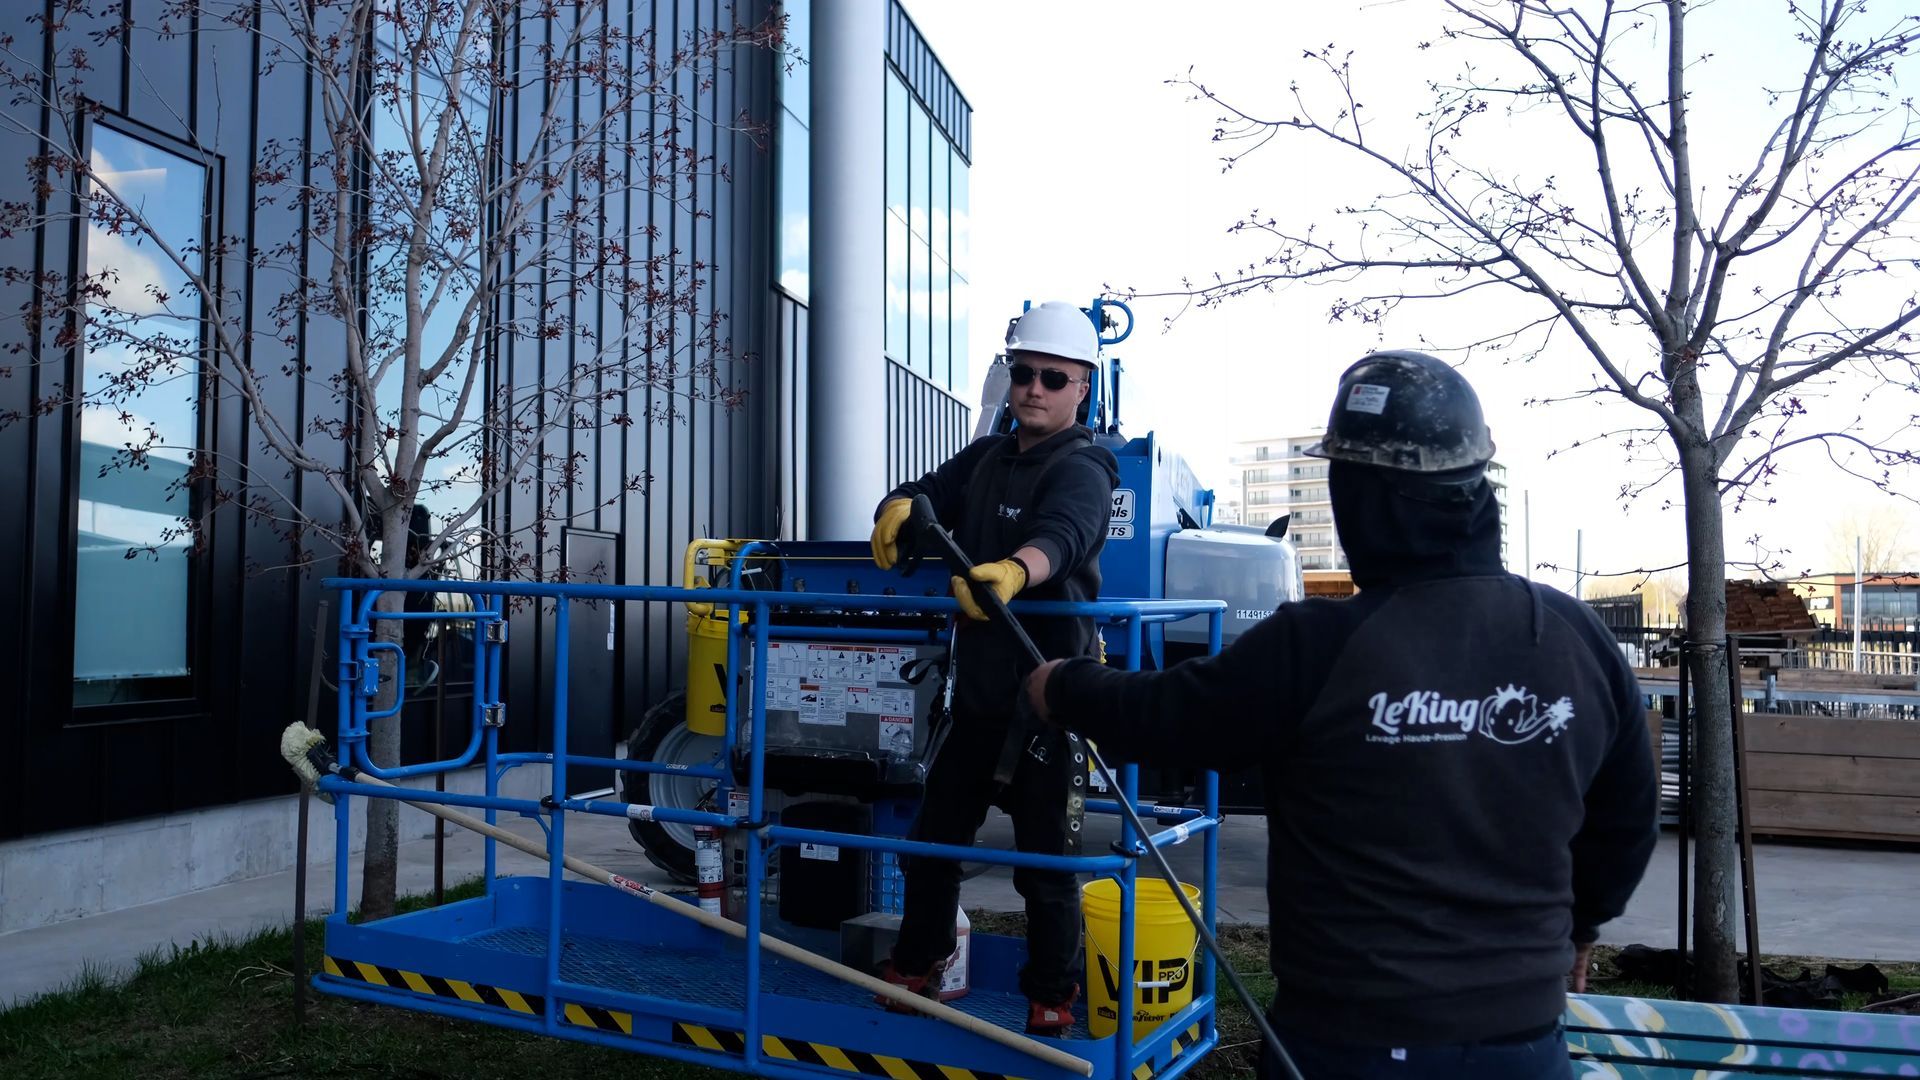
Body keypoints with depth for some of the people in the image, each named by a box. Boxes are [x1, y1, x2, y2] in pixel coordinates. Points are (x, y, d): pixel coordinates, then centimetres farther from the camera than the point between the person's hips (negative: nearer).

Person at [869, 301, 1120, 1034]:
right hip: (977, 693, 7)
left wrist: (1012, 572, -56)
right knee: (933, 836, 17)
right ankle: (915, 967, 35)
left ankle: (1052, 996, 21)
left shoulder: (1080, 469, -13)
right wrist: (898, 511, -24)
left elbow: (1059, 536, -34)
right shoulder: (988, 457, 11)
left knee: (1046, 860, 3)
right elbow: (927, 495, 2)